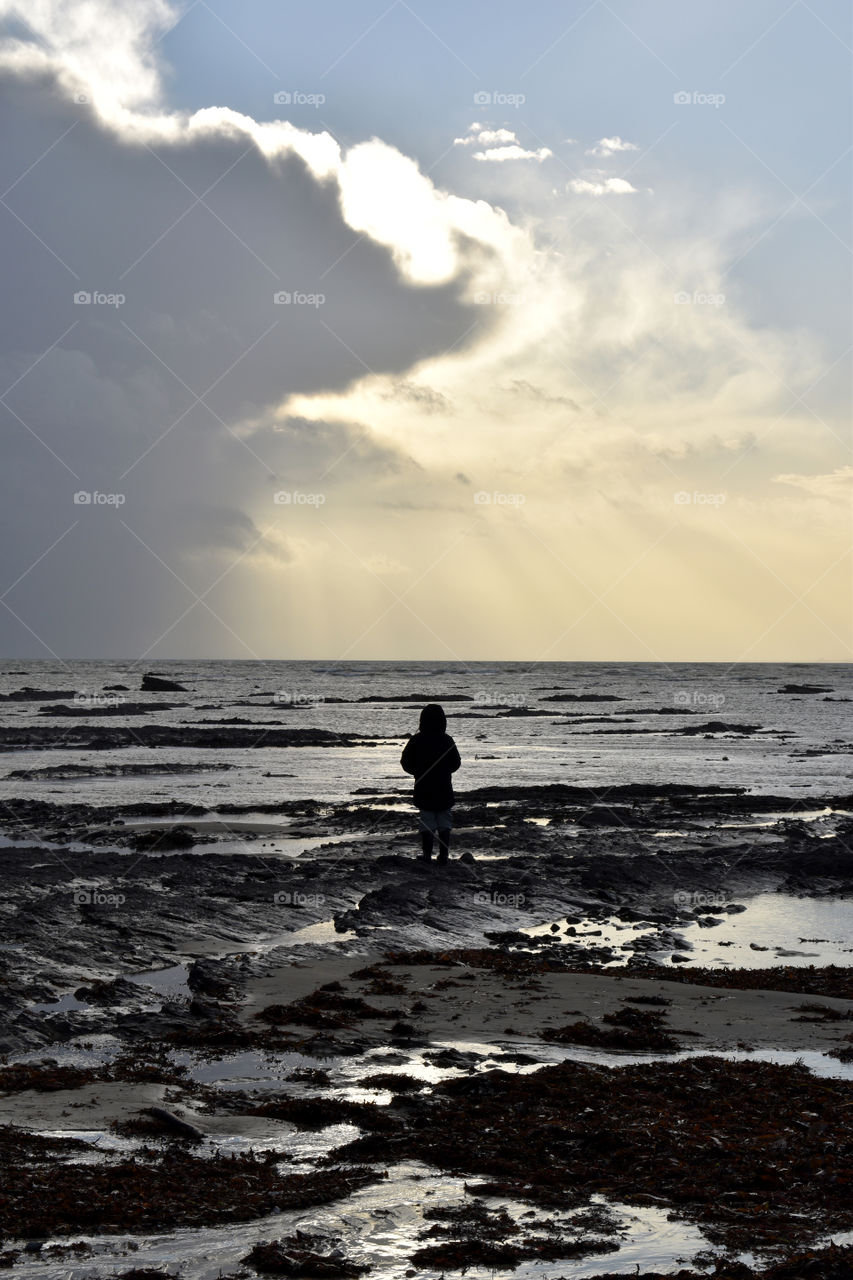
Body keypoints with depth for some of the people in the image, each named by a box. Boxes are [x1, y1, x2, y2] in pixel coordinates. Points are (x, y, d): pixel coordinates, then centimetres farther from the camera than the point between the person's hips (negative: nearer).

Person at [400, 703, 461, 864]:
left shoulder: (416, 740, -7)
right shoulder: (447, 740, -4)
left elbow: (406, 762, -4)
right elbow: (456, 763, 3)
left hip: (423, 789, -1)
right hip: (444, 789, 1)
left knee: (426, 822, 5)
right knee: (444, 822, 9)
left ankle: (427, 854, 3)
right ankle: (444, 854, 6)